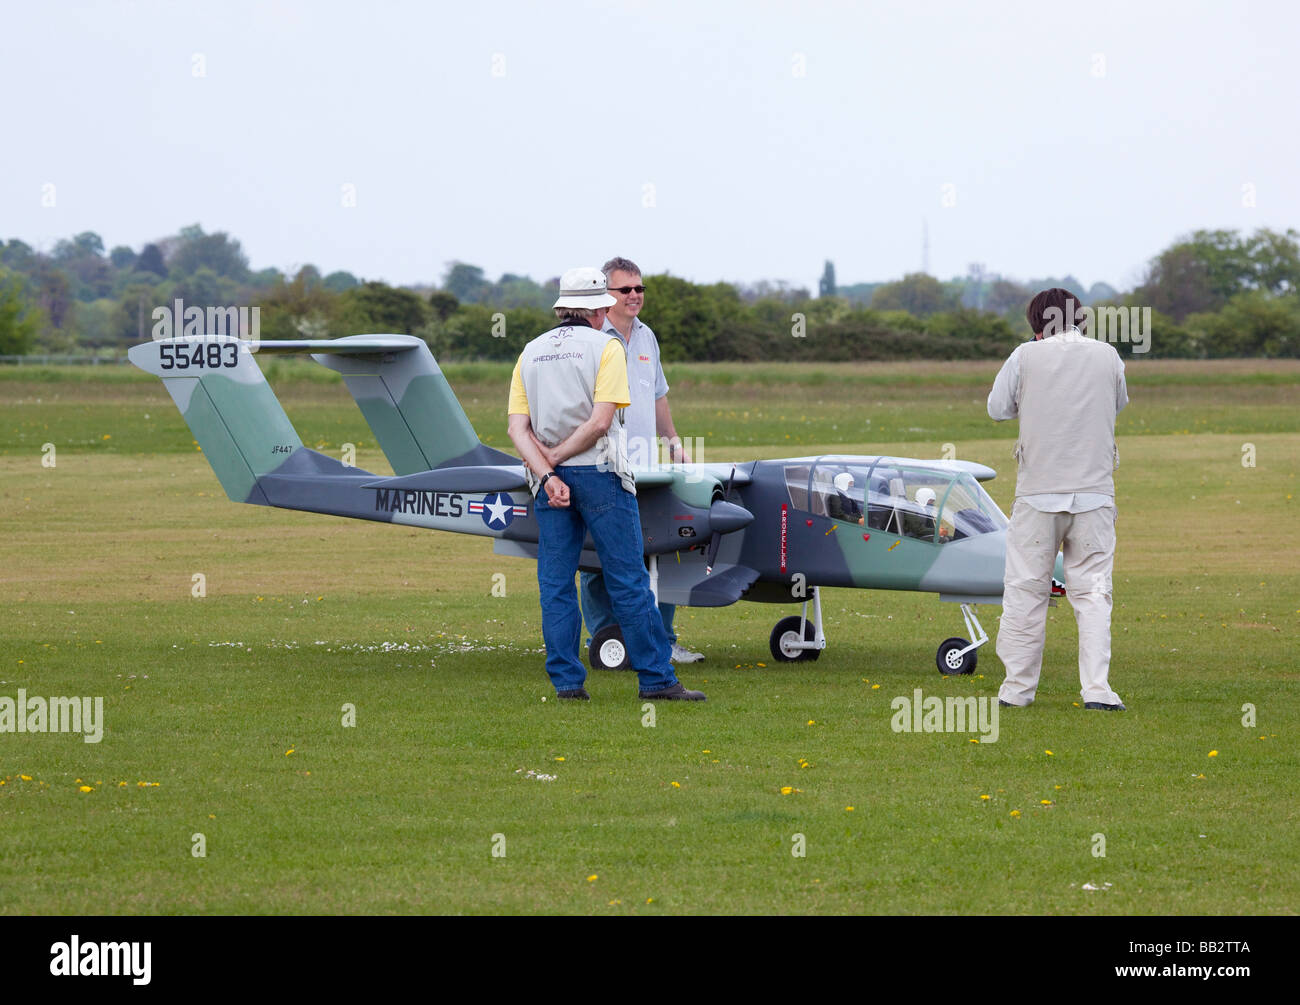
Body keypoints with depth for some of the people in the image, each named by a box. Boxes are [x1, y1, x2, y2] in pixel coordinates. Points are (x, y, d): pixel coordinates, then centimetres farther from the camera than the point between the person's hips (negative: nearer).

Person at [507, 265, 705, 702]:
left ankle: (567, 681, 5)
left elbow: (517, 428, 0)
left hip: (551, 482, 4)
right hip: (599, 472, -4)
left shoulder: (531, 352, 10)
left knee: (555, 585, 8)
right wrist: (556, 458, -7)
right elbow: (600, 422, -15)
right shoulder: (605, 347, -4)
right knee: (629, 582, -2)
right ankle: (656, 678, -1)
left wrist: (546, 472, -7)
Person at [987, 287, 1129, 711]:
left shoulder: (1026, 356, -3)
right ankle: (1096, 688, -5)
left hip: (1038, 492, -1)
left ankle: (1017, 687, 10)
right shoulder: (1107, 355, 3)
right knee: (1092, 591, 4)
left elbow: (997, 409, 7)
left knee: (1025, 590, 7)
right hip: (1094, 493, 1)